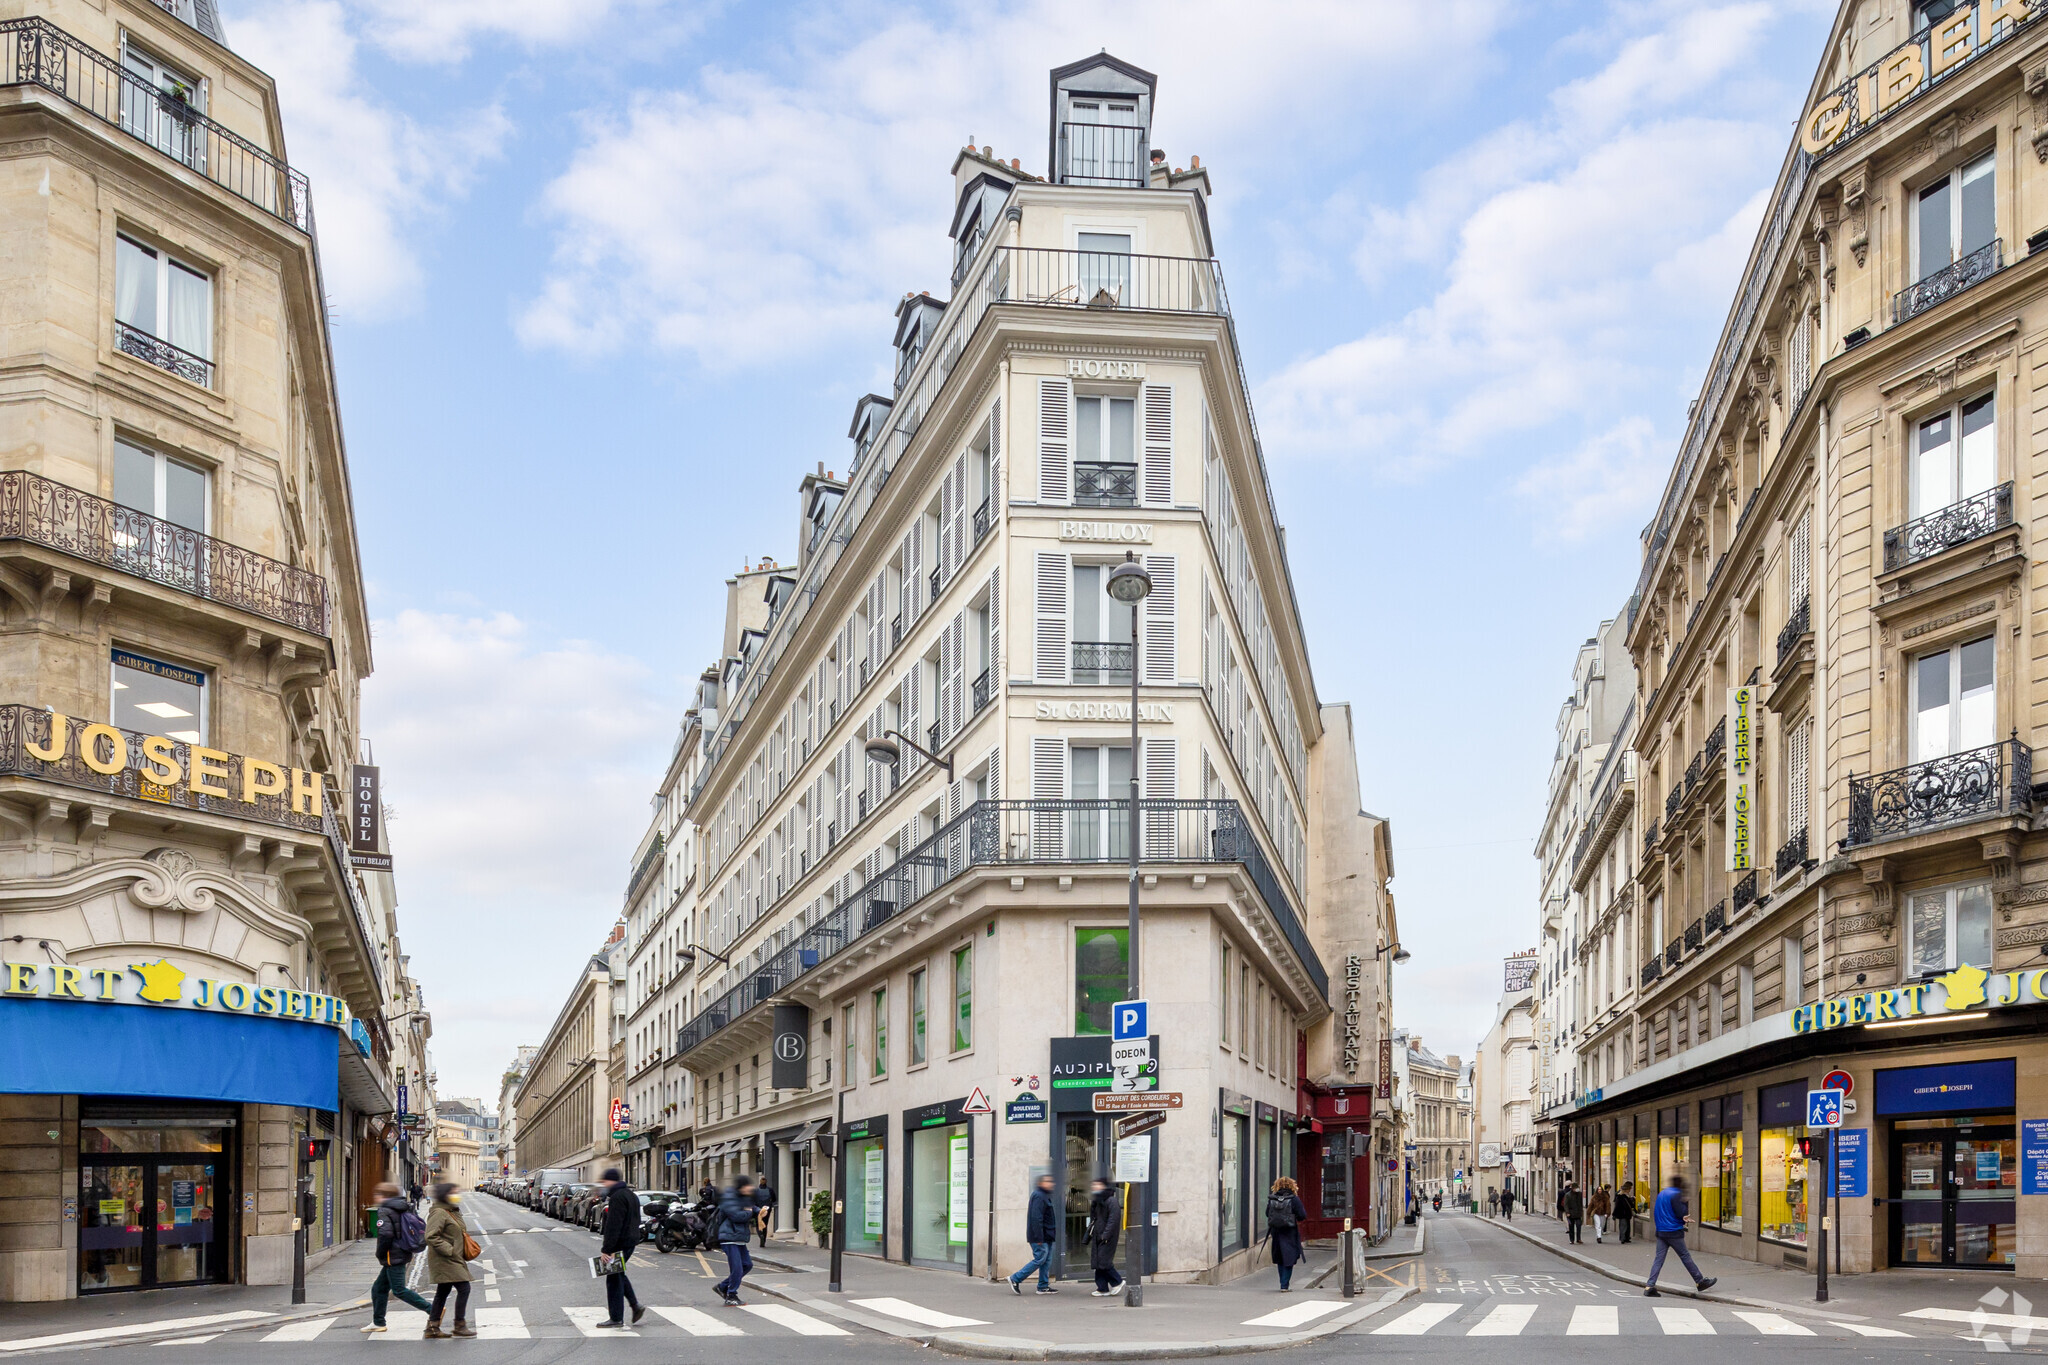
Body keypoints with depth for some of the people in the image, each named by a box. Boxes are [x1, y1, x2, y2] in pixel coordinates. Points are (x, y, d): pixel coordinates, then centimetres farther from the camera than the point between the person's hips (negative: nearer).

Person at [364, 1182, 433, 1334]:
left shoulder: (384, 1211, -13)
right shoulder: (404, 1208, 14)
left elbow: (385, 1234, -25)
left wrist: (380, 1254, -12)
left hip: (393, 1257, -9)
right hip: (404, 1254, 9)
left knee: (399, 1290, -7)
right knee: (379, 1288, 16)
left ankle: (432, 1310, -14)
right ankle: (378, 1322, 21)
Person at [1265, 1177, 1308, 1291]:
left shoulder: (1271, 1199, -3)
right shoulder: (1294, 1199, -12)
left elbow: (1267, 1214, 5)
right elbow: (1302, 1216, -11)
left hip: (1276, 1231, 4)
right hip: (1289, 1233, -4)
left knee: (1280, 1260, 17)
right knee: (1289, 1259, 3)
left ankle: (1284, 1284, 24)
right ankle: (1285, 1285, -2)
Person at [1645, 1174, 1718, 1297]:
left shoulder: (1661, 1194, 15)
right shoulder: (1676, 1195, -12)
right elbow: (1681, 1213, -17)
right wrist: (1686, 1203, 0)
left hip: (1661, 1231, 7)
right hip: (1674, 1232, -7)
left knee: (1658, 1259, 2)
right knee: (1685, 1256, 6)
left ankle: (1649, 1286, -8)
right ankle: (1700, 1281, 19)